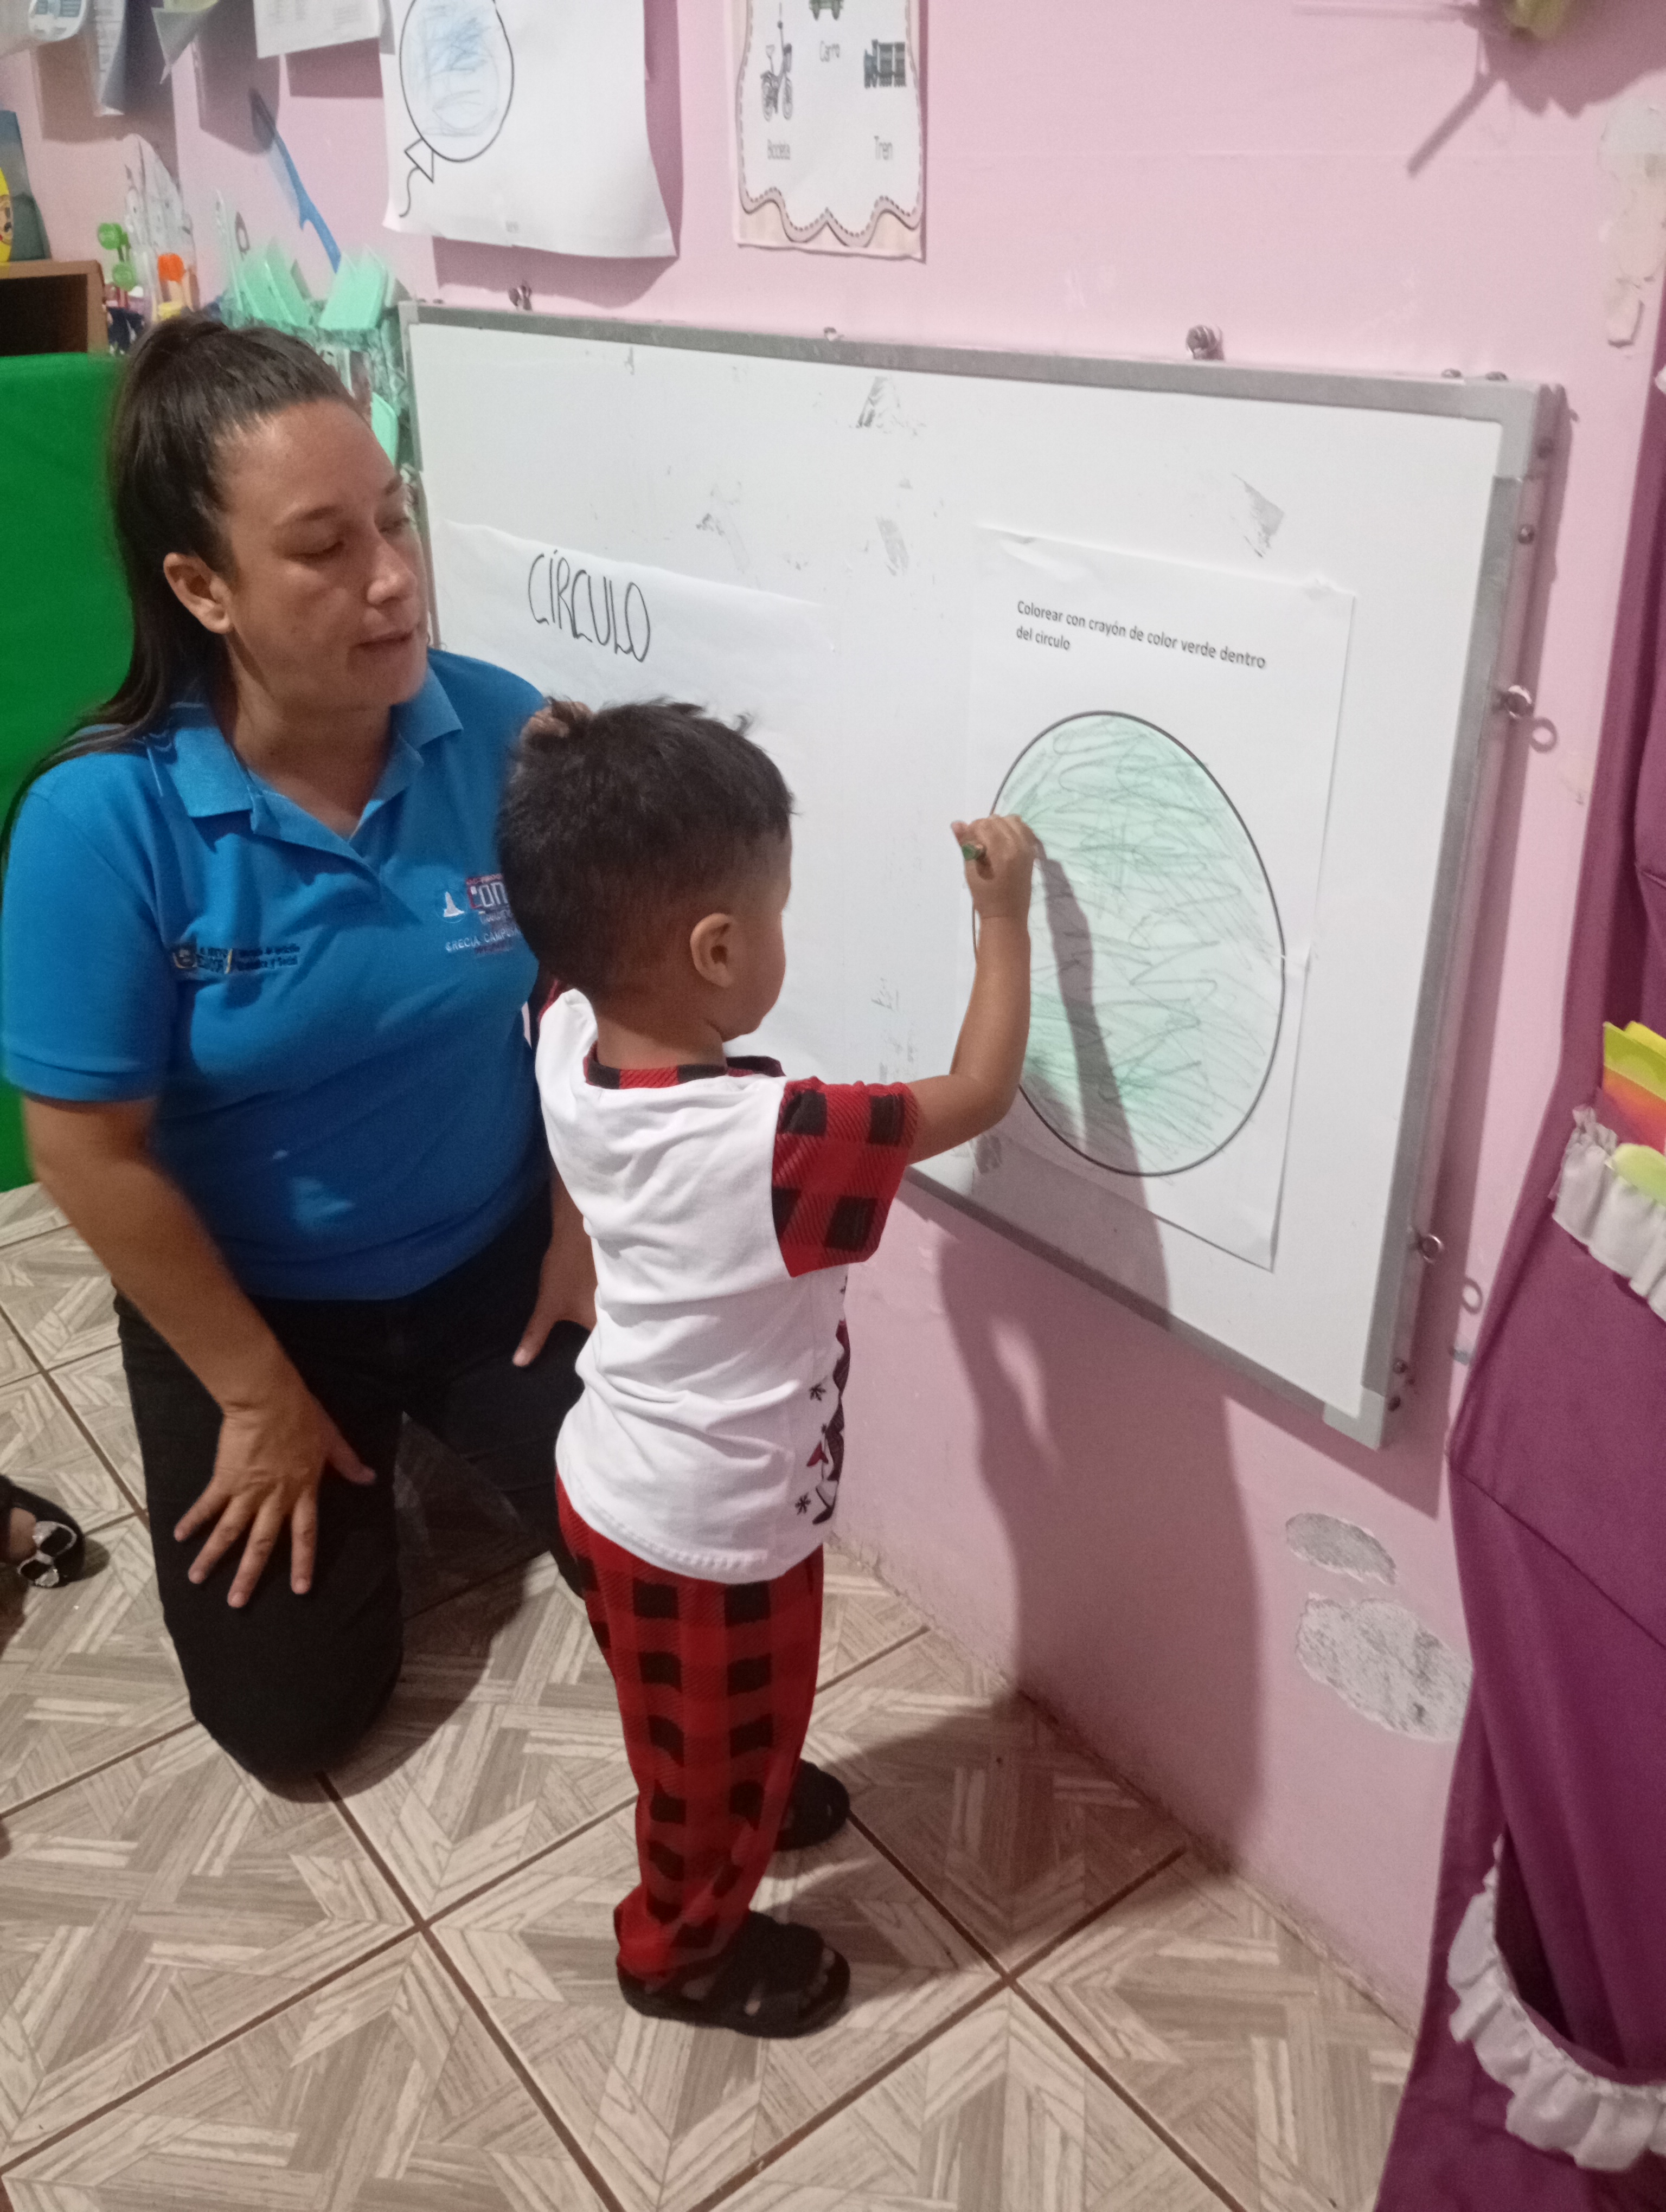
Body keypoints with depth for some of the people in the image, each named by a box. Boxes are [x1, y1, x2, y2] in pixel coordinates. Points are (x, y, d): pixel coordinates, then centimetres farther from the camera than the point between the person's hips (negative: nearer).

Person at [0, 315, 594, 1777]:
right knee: (295, 1715, 4)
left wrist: (582, 1229, -5)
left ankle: (437, 1426, 25)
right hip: (253, 1303, -2)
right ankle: (339, 1455, 33)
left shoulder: (508, 737, -17)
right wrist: (260, 1396, -11)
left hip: (494, 1257, 2)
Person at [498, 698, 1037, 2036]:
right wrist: (1005, 914, -15)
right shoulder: (773, 1144, -38)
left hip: (616, 1478, 7)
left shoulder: (569, 1046, -17)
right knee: (718, 1742, 22)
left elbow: (573, 983, 10)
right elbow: (977, 1097, -24)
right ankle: (684, 1949, 47)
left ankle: (744, 1800, 62)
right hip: (711, 1531, -7)